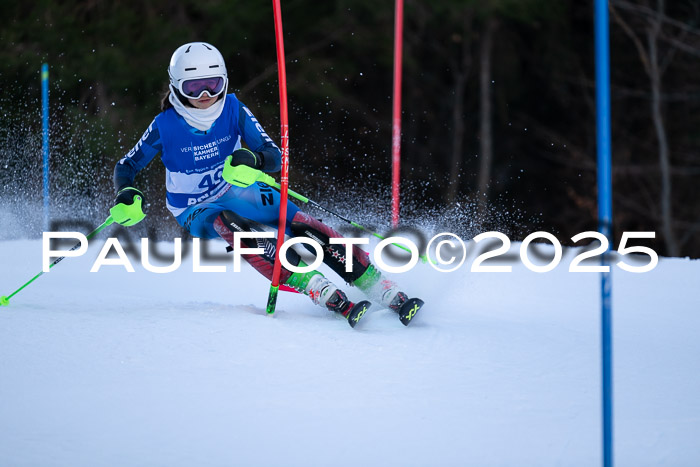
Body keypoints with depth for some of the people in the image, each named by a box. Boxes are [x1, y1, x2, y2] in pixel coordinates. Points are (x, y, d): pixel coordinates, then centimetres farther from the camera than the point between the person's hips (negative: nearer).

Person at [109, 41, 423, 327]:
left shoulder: (233, 110, -11)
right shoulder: (165, 126, -15)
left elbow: (276, 157, -15)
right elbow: (126, 167, -2)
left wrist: (252, 160, -37)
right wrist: (126, 196, -24)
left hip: (241, 193, 3)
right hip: (198, 212, -3)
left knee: (304, 227, -21)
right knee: (232, 224, -37)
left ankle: (391, 296, -21)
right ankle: (332, 300, -45)